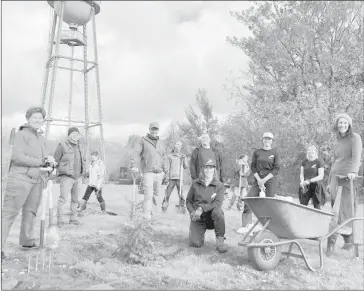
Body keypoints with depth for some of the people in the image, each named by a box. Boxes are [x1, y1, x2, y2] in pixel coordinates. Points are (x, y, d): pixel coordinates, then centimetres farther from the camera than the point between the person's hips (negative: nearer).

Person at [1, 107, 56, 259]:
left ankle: (28, 241, 28)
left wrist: (48, 161, 1)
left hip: (36, 180, 8)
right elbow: (17, 157, -16)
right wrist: (42, 161, -16)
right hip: (20, 178, -8)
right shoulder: (22, 134, -6)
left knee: (31, 212, 15)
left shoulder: (41, 139, 17)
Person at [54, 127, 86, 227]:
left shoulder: (80, 148, 15)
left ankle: (73, 218, 17)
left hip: (77, 177, 6)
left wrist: (83, 171, 15)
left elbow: (83, 161, 26)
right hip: (66, 177, -6)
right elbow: (55, 160, -5)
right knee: (63, 198, -14)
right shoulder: (62, 145, -4)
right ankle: (60, 219, -7)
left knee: (75, 199, 9)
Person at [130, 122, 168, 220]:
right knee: (148, 195, -8)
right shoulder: (143, 141, 0)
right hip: (148, 172, -5)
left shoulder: (161, 143, 14)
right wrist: (134, 165, -19)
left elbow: (164, 157, 18)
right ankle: (146, 216, -3)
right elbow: (135, 154, -7)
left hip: (159, 172, 5)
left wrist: (165, 170, 14)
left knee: (157, 192, 14)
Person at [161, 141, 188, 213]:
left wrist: (184, 159, -7)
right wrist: (166, 177, 1)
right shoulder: (170, 156, 7)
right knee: (167, 194, -1)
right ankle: (164, 208, 10)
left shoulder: (183, 156, 12)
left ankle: (183, 208, 5)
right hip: (171, 178, -1)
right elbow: (167, 167, 7)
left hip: (179, 178, 1)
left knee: (181, 194, -5)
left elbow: (185, 167, 7)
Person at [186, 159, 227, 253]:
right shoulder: (195, 183, 2)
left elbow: (218, 203, -16)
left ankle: (220, 240, -19)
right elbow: (188, 201, 9)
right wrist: (192, 212, -10)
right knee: (195, 244, -16)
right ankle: (200, 234, 22)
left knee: (218, 211, -36)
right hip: (198, 218, 1)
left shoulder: (219, 185, -3)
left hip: (212, 217, -1)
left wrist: (202, 208, -25)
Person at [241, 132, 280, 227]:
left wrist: (264, 180, -11)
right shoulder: (257, 152, 10)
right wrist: (258, 179, -7)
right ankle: (246, 225, -3)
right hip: (258, 179, 2)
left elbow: (276, 169, -3)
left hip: (270, 180, -2)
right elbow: (253, 166, 6)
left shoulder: (275, 153, 3)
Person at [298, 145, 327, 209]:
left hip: (316, 186, -4)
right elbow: (301, 174, 9)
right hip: (306, 187, 4)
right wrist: (302, 182, -10)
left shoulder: (319, 162, -3)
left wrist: (309, 181, -18)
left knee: (317, 207, -1)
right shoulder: (304, 161, 11)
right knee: (302, 205, -2)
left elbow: (321, 176, -9)